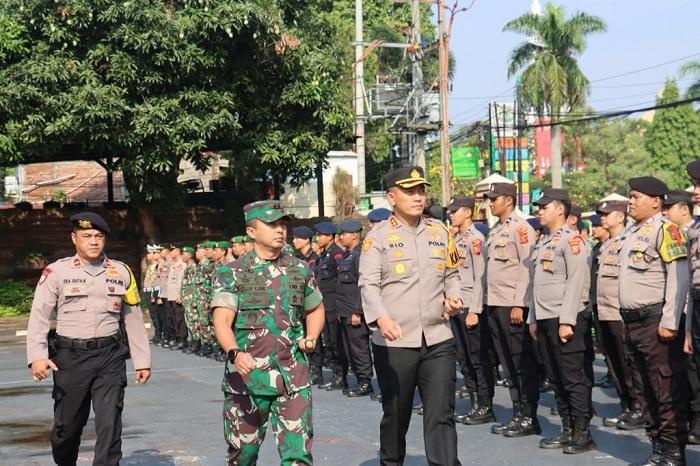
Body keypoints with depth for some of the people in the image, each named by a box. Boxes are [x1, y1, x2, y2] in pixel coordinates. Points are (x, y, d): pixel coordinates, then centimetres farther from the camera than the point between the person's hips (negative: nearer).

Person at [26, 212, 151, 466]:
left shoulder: (121, 272, 6)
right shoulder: (57, 271, -2)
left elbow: (134, 319, 11)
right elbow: (39, 317, -6)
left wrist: (142, 360, 11)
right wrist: (37, 356, -20)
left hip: (110, 357, 1)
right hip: (71, 357, -1)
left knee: (110, 424, -7)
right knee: (66, 426, 10)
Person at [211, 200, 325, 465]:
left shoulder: (300, 270, 9)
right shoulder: (232, 273, -1)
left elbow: (316, 310, 24)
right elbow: (222, 321, -12)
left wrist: (311, 338, 4)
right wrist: (235, 353, -31)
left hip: (294, 378, 2)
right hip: (247, 377, -2)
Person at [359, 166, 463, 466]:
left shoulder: (440, 232, 10)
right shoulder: (378, 237, -3)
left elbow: (452, 274, 20)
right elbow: (368, 285, -12)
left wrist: (454, 297, -1)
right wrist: (381, 318, -29)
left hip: (438, 340, 3)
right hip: (394, 342, -2)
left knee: (441, 415, -4)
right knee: (395, 416, 12)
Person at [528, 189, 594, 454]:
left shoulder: (571, 239, -10)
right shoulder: (542, 243, 17)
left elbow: (577, 282, -17)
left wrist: (566, 321, -21)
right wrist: (533, 319, 17)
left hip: (566, 320, -9)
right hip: (544, 320, 9)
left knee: (575, 379, -3)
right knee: (556, 379, 12)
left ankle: (583, 434, 4)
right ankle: (567, 431, 20)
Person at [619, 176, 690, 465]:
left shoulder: (664, 229, -10)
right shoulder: (632, 233, 17)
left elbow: (679, 277, -17)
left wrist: (670, 322, -21)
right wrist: (628, 321, 19)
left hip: (656, 321, -9)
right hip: (634, 322, 9)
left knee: (667, 389, -4)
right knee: (645, 389, 13)